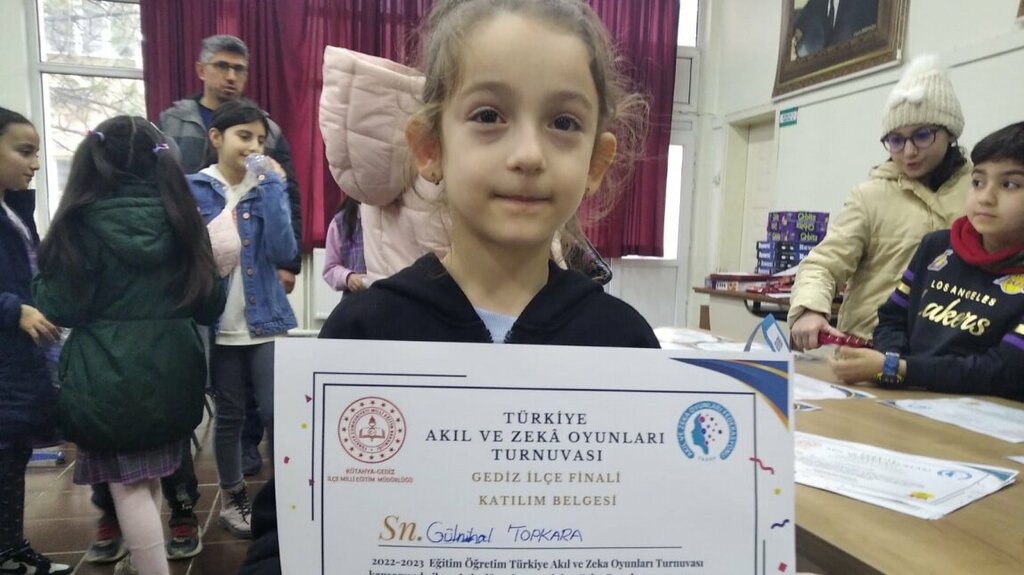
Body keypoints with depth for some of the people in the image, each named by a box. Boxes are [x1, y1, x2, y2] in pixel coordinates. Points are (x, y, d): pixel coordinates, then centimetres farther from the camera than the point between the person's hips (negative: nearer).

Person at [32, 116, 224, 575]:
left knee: (129, 485, 5)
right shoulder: (181, 218, 3)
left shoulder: (83, 223, -10)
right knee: (148, 478, 19)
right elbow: (208, 303, 6)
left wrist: (40, 283, 12)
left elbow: (61, 307, -7)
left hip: (109, 375, -5)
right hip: (170, 370, 5)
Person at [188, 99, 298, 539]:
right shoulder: (192, 190, -2)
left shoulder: (267, 186, 2)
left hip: (266, 322, 1)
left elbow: (283, 252, -13)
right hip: (218, 326, -1)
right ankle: (232, 499, 30)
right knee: (229, 415, 11)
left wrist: (272, 185, -15)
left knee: (277, 412, -2)